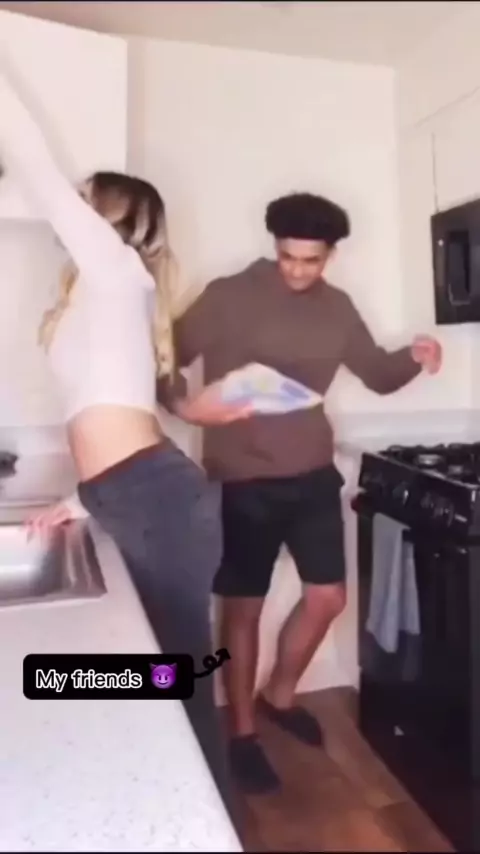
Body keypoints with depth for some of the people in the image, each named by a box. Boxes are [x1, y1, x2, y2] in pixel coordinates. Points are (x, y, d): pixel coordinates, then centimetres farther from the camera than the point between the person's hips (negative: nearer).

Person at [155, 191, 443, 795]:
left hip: (312, 476, 5)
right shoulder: (229, 297, -10)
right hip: (243, 481, -5)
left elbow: (378, 375, 13)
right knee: (244, 607, 6)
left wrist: (412, 358, -9)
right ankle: (242, 731, 28)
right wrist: (183, 404, -30)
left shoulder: (337, 309, 6)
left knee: (327, 598, 10)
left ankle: (279, 695, 37)